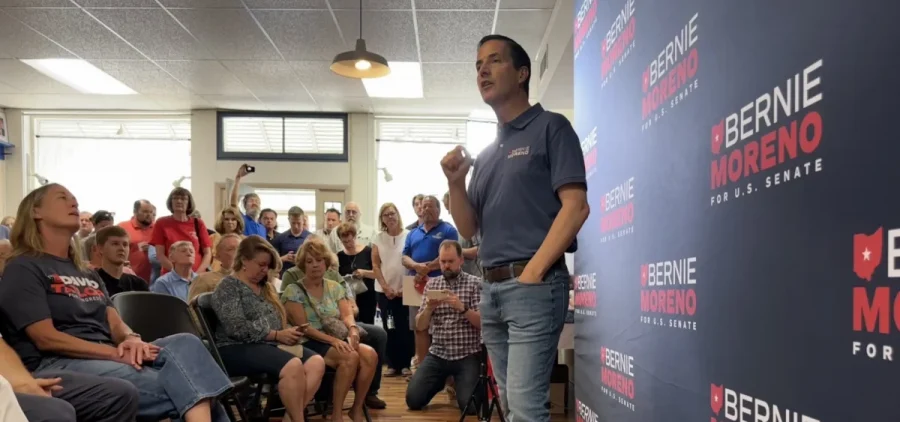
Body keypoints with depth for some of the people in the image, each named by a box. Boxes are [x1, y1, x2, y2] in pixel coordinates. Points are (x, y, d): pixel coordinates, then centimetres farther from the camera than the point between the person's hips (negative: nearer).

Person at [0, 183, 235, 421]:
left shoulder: (86, 273, 26)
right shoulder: (23, 269, 3)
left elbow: (115, 323, 14)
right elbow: (46, 338, -9)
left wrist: (131, 339, -11)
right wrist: (117, 353, -17)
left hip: (107, 358, 7)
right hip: (58, 365, -6)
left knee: (185, 344, -24)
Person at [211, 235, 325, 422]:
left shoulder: (265, 286, 20)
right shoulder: (228, 287, -5)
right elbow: (238, 329, -17)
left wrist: (289, 331, 0)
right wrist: (277, 335, -16)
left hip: (272, 344, 8)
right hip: (238, 348, -7)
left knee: (316, 363, -21)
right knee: (293, 366, -33)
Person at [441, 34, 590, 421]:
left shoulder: (550, 127, 0)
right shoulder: (485, 154, 19)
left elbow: (576, 207, -11)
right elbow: (468, 229, 17)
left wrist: (531, 273, -15)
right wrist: (456, 183, -1)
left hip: (533, 285, -7)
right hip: (491, 289, 8)